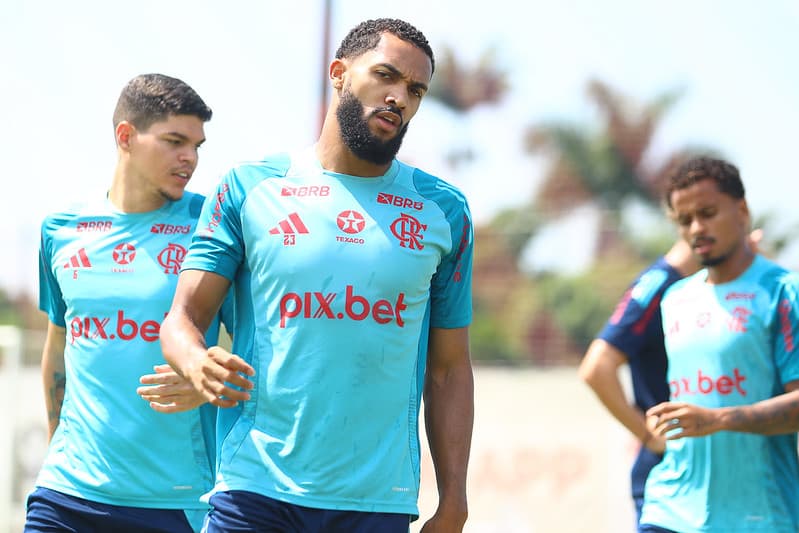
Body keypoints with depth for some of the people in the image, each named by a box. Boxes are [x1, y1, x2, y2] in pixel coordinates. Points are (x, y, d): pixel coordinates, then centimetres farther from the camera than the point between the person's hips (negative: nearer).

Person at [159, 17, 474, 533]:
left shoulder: (443, 210, 9)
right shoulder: (248, 187, 5)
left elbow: (450, 370, 11)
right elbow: (183, 318, 2)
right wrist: (198, 364, -22)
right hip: (254, 491, -1)